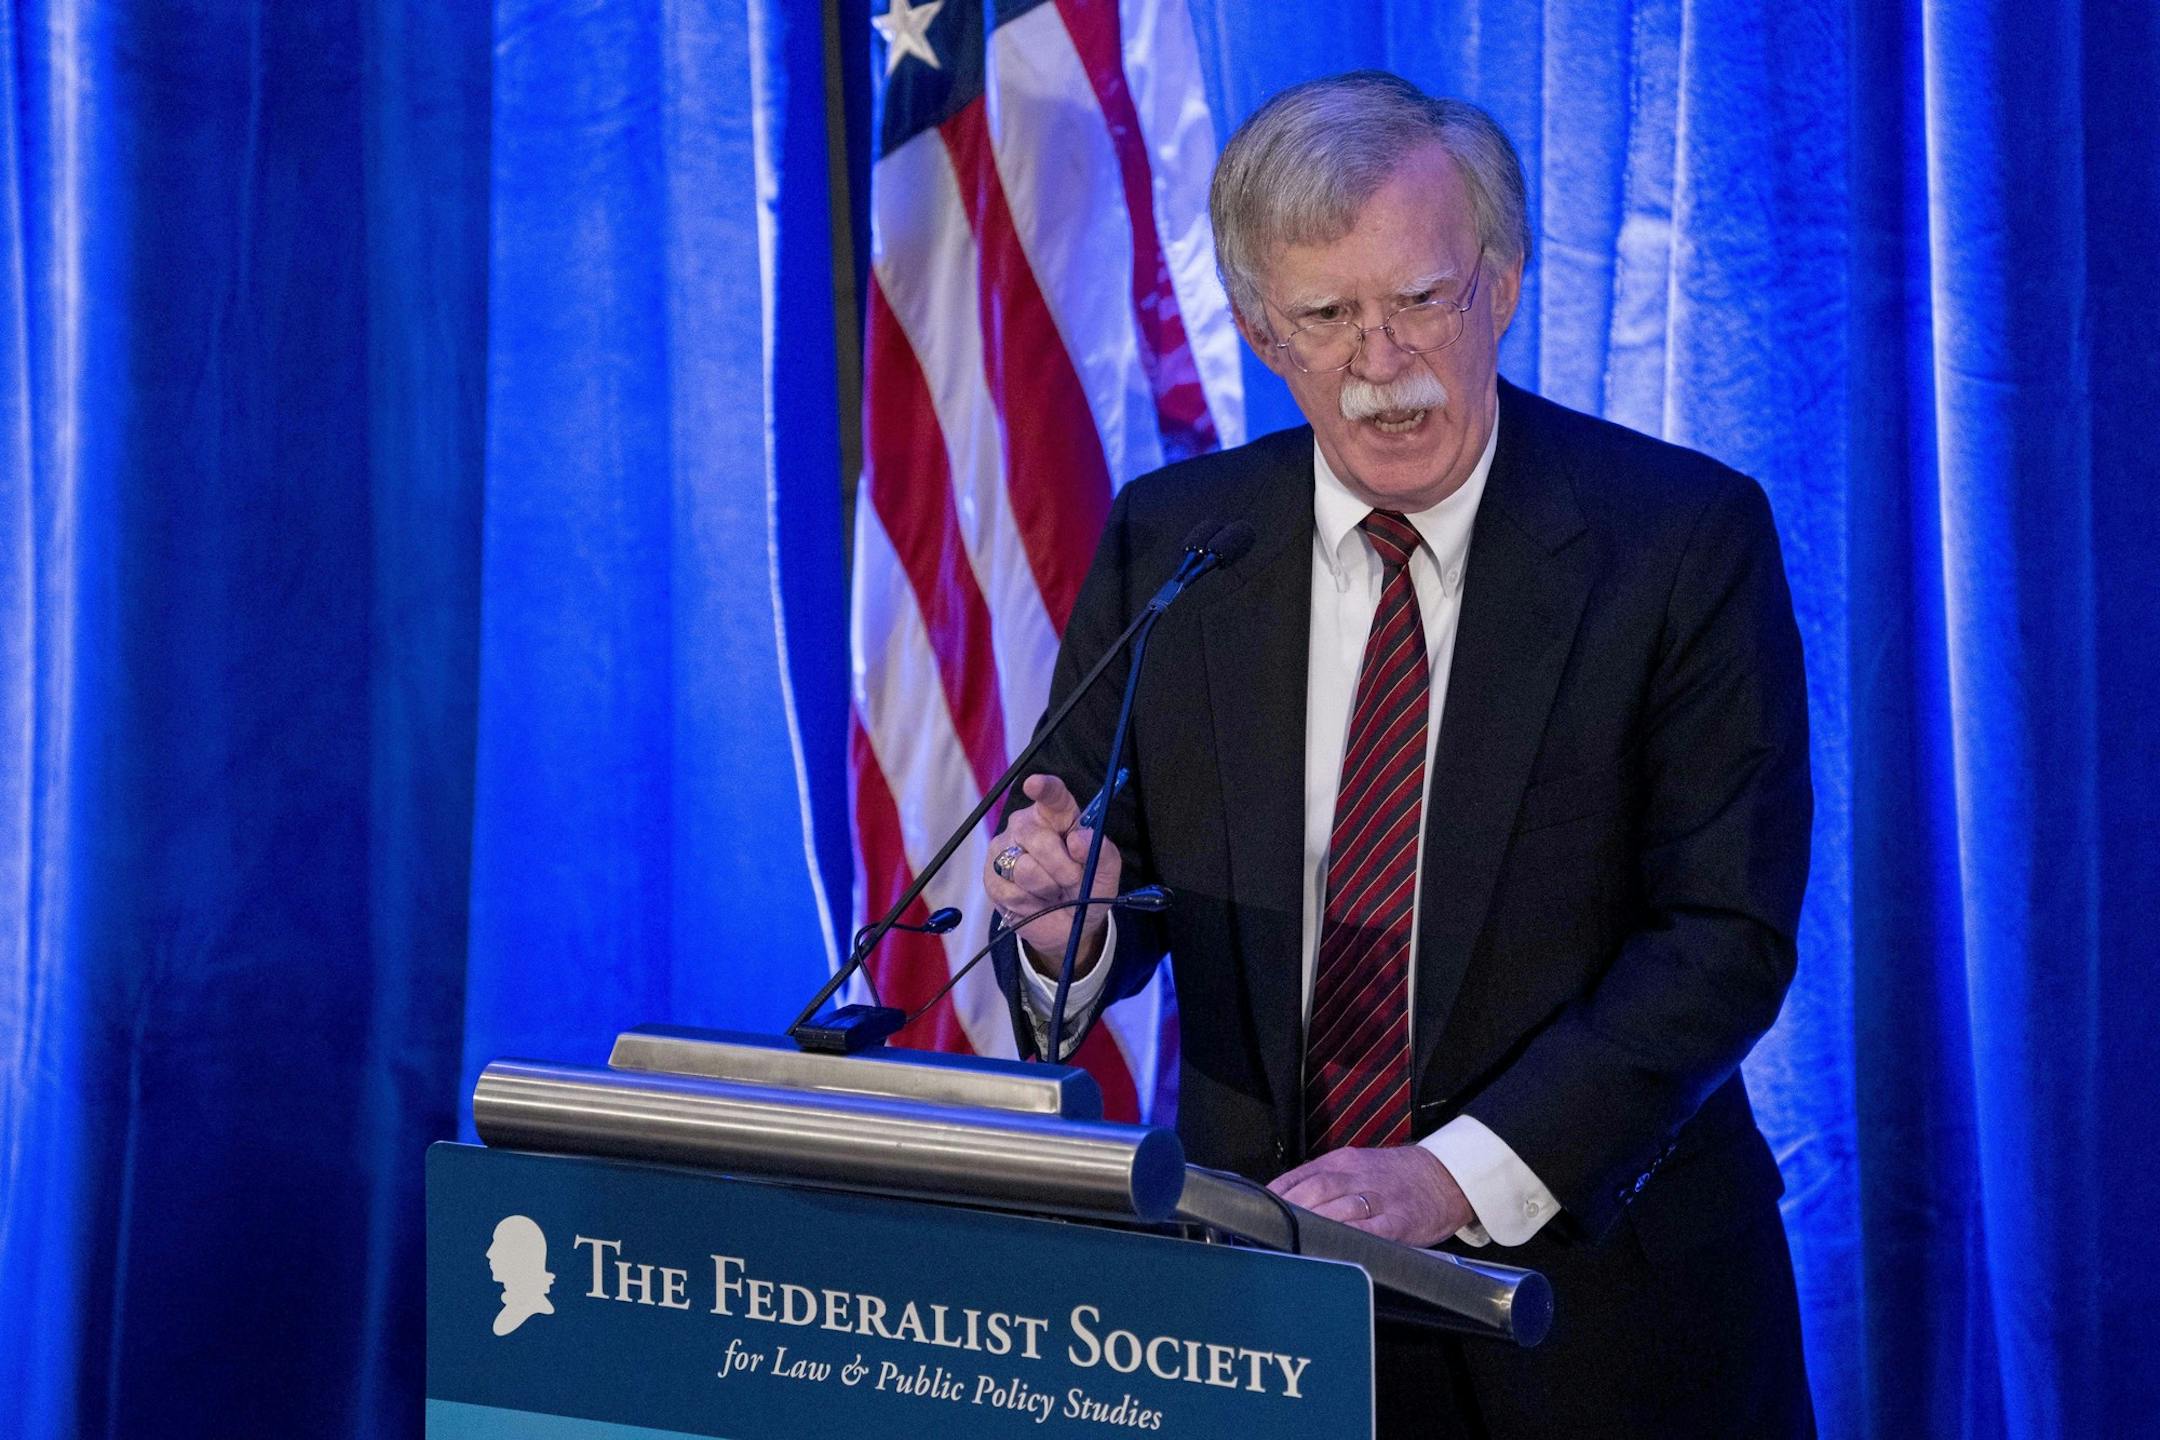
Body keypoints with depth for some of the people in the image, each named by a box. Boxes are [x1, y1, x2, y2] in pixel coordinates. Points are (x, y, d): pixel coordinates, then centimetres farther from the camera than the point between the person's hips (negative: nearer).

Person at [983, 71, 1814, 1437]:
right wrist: (1069, 922, -20)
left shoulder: (1685, 537, -8)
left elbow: (1726, 936, -13)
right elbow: (1118, 883, 4)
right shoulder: (1165, 543, 1)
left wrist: (1455, 1177, -22)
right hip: (1255, 1280, 2)